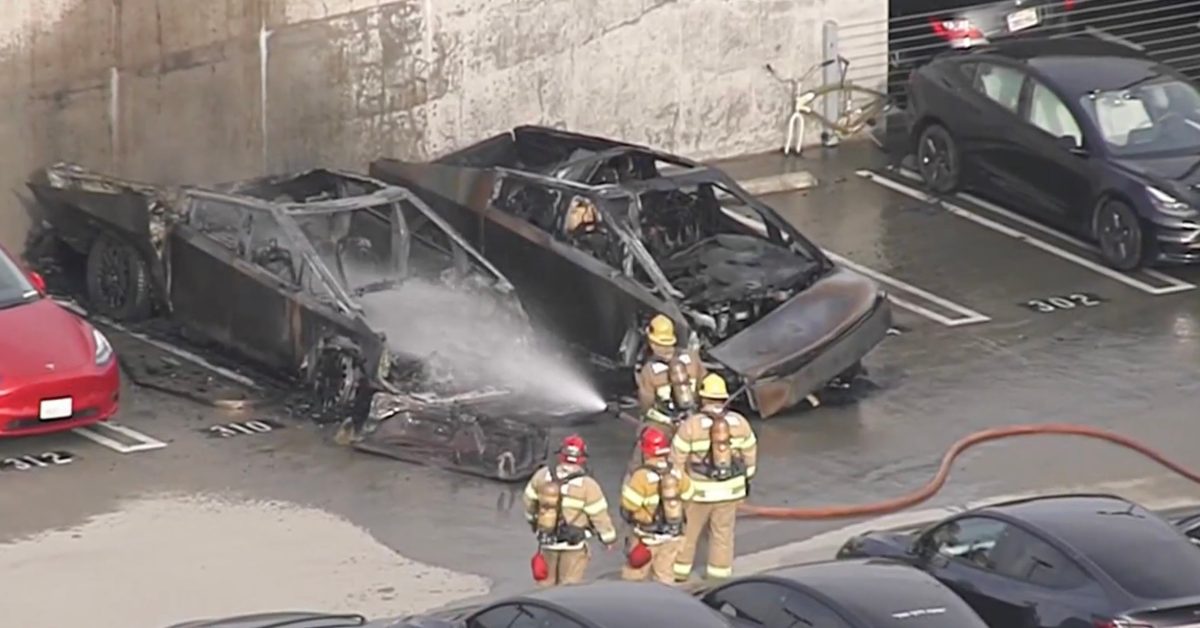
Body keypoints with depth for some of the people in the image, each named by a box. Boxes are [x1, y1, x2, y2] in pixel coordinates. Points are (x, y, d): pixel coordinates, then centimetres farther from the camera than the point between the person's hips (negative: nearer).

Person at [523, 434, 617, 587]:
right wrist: (609, 538, 3)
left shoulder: (542, 476, -7)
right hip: (574, 545, -4)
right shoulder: (587, 485, -19)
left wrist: (532, 519, 27)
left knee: (546, 584, 19)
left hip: (547, 542, 4)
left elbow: (529, 501, 7)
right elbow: (599, 515, -13)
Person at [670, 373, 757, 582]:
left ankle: (680, 570, 24)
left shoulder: (691, 424, -15)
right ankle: (719, 574, 21)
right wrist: (746, 478, 20)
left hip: (699, 491, -3)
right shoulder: (739, 422, -5)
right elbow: (750, 453, 6)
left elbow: (677, 458, -10)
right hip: (730, 489, 3)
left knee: (688, 530, 14)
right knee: (723, 533, 14)